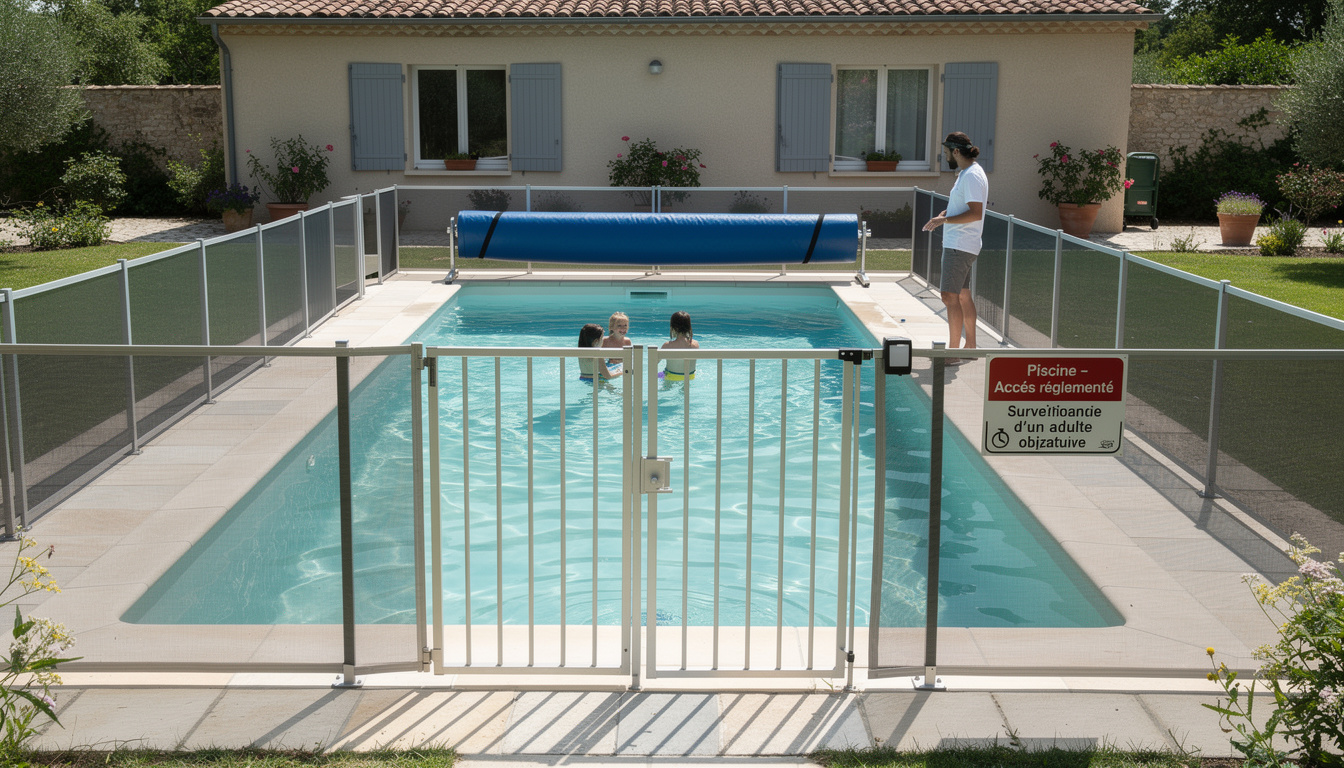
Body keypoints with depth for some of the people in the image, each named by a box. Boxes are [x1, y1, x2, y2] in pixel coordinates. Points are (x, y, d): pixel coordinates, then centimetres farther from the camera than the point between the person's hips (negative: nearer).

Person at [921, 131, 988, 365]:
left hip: (960, 246, -11)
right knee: (963, 295, 15)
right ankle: (970, 347, 23)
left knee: (950, 296, -10)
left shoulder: (972, 176, -17)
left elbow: (975, 213, -24)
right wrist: (945, 214, 13)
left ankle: (953, 353, -8)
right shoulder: (965, 173, 16)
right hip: (956, 244, 11)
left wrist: (944, 220, -23)